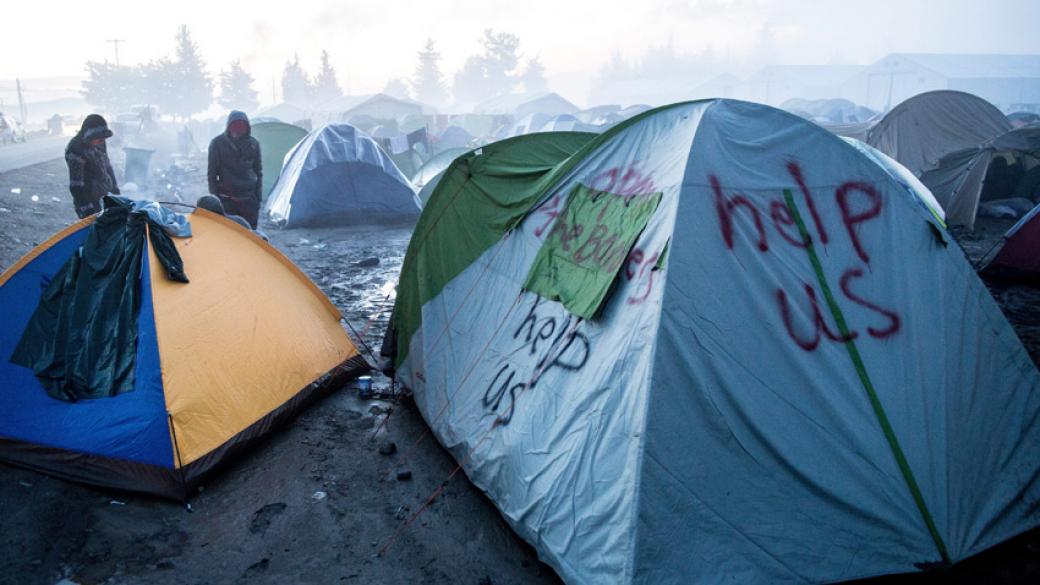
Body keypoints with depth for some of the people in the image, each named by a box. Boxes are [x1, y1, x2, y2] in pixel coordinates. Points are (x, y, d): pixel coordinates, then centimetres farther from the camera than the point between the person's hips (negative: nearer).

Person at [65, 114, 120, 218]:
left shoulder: (99, 143, -2)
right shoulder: (76, 151, -22)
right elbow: (76, 186, -20)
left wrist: (115, 188, 19)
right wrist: (87, 210, -20)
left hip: (103, 197, 7)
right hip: (89, 201, -7)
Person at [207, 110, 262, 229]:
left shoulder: (253, 144, 4)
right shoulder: (217, 143, -4)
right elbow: (212, 174, 0)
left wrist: (258, 198, 8)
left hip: (249, 199, 3)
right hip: (227, 200, -2)